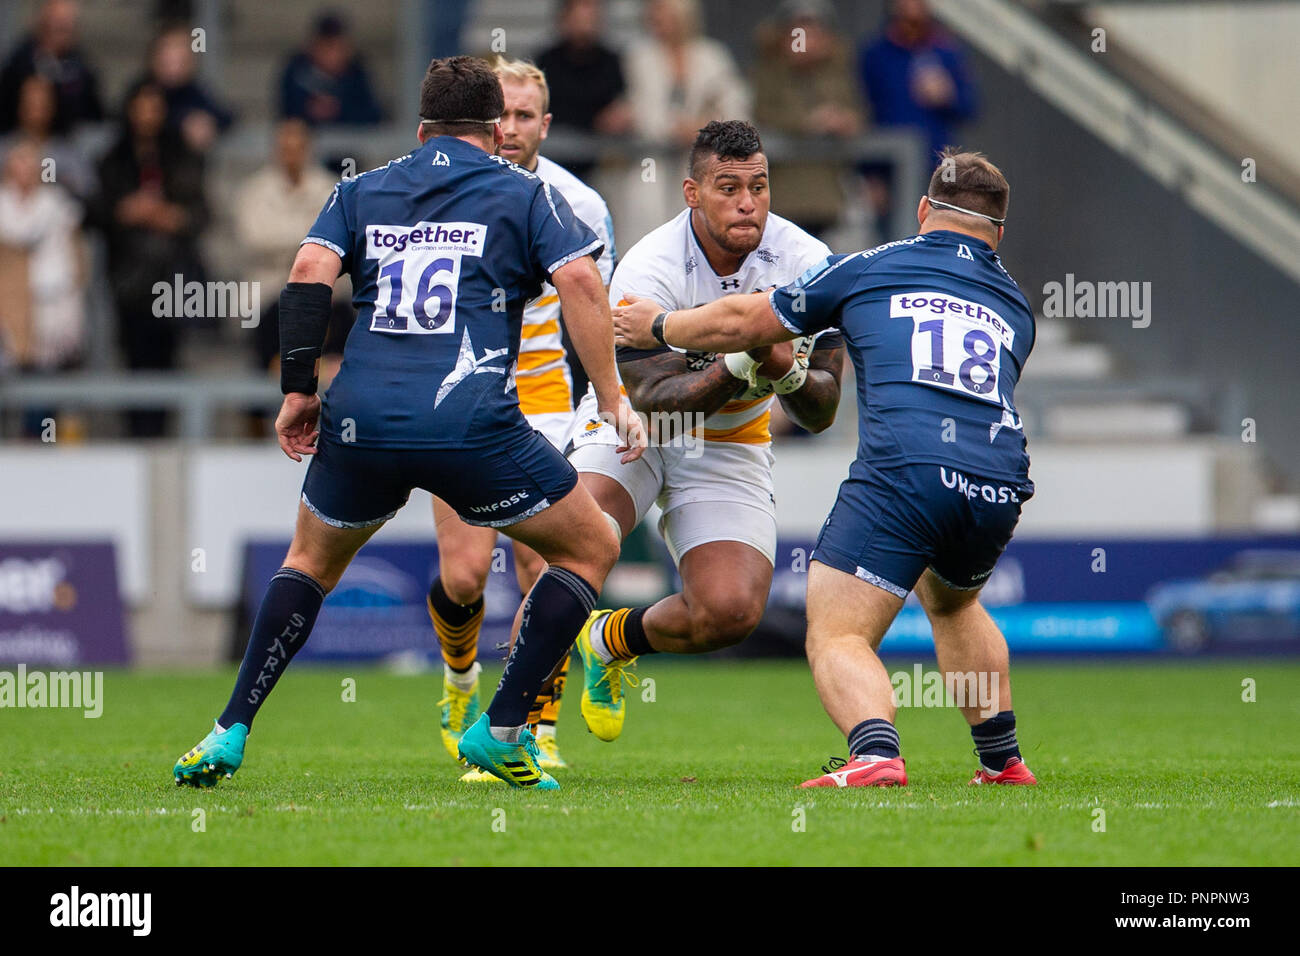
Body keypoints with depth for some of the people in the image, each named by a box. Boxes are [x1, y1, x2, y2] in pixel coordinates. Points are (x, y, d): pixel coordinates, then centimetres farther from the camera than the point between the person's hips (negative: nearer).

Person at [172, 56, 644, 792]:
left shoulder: (361, 192, 19)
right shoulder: (525, 193, 12)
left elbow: (309, 273, 4)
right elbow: (580, 284, -3)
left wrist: (298, 390, 7)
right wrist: (614, 399, 0)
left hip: (362, 424, 3)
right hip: (474, 422, -3)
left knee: (312, 562, 28)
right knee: (591, 548, 16)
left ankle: (230, 733, 17)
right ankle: (502, 731, 7)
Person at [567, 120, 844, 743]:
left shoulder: (807, 265, -15)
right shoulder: (647, 271, -24)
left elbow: (819, 414, -10)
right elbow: (651, 396, -28)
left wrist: (787, 371, -33)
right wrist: (738, 366, -42)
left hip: (731, 448, 3)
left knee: (732, 612, -15)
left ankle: (613, 640, 18)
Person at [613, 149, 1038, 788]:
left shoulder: (870, 269, 16)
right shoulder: (1015, 308, 27)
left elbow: (743, 323, 24)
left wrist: (659, 326, 43)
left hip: (903, 467, -5)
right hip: (1000, 486, 5)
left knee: (836, 636, -4)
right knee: (952, 602, 34)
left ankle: (875, 753, -31)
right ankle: (1003, 761, 32)